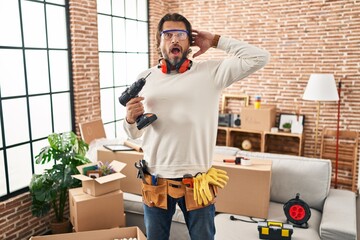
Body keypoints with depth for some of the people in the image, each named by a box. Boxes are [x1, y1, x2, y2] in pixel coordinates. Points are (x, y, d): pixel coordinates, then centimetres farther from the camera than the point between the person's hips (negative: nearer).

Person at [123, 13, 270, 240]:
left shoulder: (211, 72, -2)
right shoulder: (145, 78, 3)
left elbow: (259, 58, -10)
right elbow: (134, 134, 9)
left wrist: (216, 41, -4)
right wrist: (131, 119, -15)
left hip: (197, 180, -1)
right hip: (156, 180, 2)